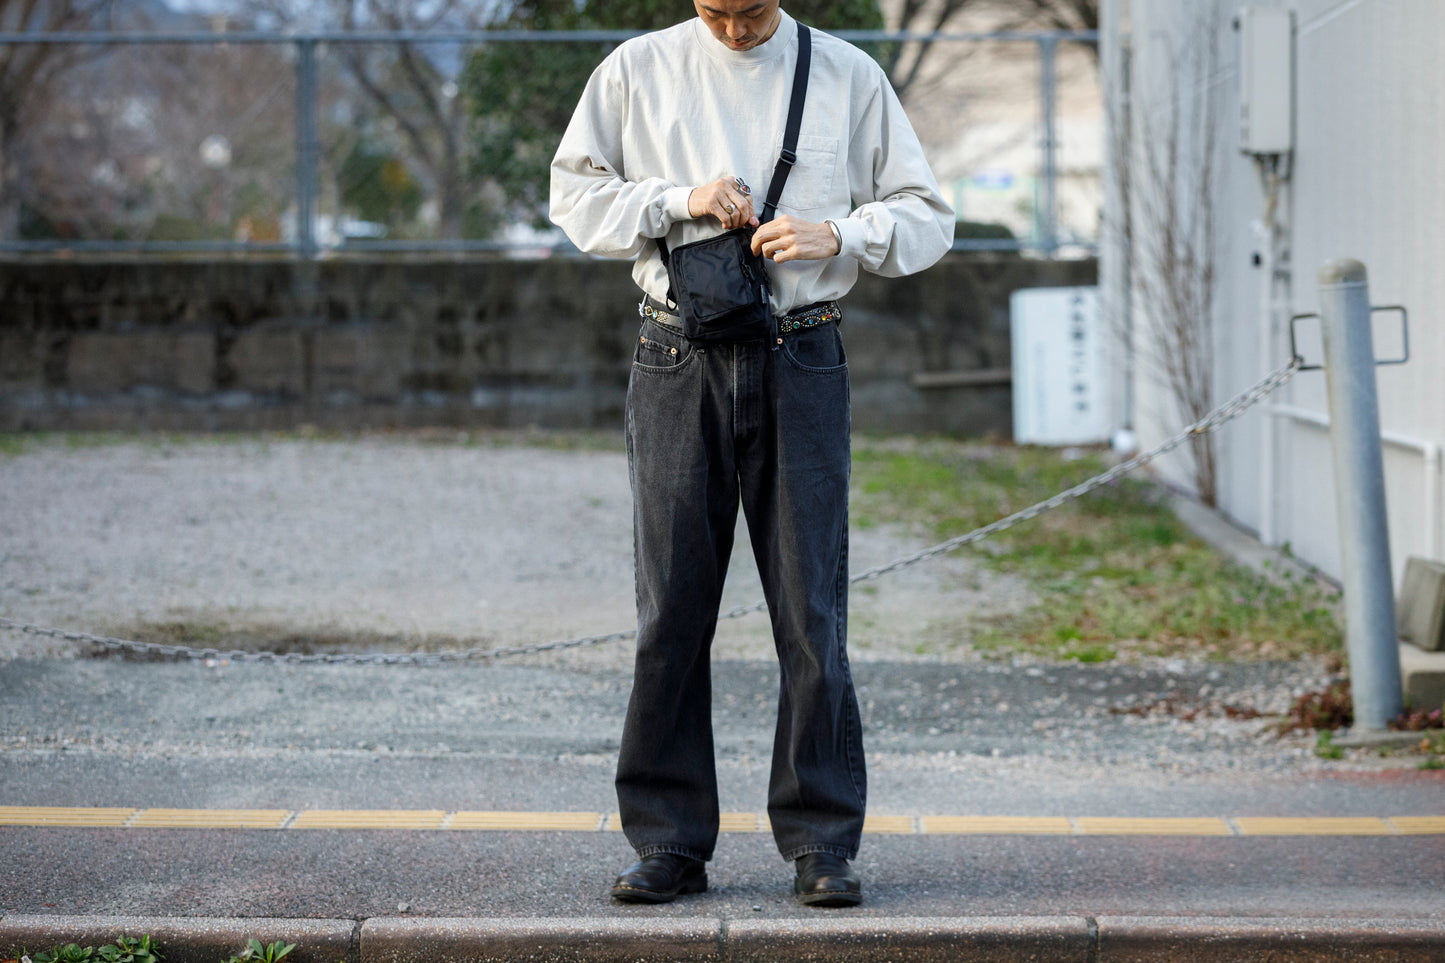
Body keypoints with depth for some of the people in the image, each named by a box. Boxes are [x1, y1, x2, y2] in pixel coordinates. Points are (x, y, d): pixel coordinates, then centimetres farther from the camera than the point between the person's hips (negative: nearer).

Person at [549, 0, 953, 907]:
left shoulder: (848, 76, 6)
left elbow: (928, 218, 7)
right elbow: (575, 194, 10)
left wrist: (837, 233, -12)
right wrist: (679, 201, -7)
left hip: (800, 361, -1)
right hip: (678, 359, 1)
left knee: (812, 609, -2)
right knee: (671, 605, 2)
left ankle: (822, 843, 6)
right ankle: (670, 843, 10)